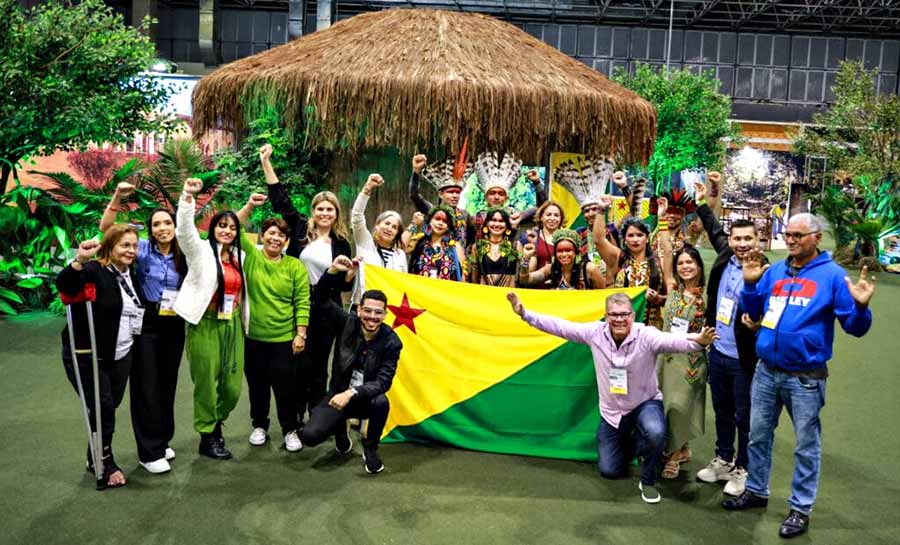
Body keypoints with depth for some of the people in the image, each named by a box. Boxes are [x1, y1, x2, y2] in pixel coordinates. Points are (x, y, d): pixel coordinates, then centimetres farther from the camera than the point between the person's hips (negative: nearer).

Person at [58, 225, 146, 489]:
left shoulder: (131, 277, 8)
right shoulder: (93, 271, -16)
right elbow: (63, 285, -35)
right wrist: (79, 260, -49)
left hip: (120, 357, 7)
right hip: (86, 357, -7)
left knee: (109, 409, 14)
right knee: (102, 411, -3)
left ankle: (96, 459, 32)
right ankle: (105, 466, 14)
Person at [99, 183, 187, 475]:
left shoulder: (183, 257, 4)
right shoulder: (142, 250, -6)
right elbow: (105, 229, -14)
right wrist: (117, 197, -25)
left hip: (174, 327, 4)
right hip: (146, 325, -4)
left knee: (167, 385, 13)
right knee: (147, 387, 0)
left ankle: (161, 442, 27)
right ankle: (149, 452, 8)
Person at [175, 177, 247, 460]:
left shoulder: (240, 256, 12)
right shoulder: (201, 250, -3)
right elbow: (185, 229, -20)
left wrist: (244, 320, 15)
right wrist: (187, 196, -33)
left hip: (233, 325, 5)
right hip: (206, 324, -5)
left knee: (233, 385, 6)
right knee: (206, 382, 2)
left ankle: (216, 422, 32)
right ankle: (207, 437, 17)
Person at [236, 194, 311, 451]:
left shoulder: (295, 266, -2)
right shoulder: (251, 257, 1)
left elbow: (302, 302, -3)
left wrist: (301, 334, -7)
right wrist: (249, 206, -17)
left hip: (284, 338, -1)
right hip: (253, 336, 1)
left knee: (286, 385, 4)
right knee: (257, 385, 15)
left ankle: (290, 430, 21)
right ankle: (259, 425, 33)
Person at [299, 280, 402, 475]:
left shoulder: (391, 342, -13)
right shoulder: (347, 323, -9)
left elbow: (383, 381, -20)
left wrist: (351, 393, -35)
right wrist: (333, 271, -35)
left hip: (365, 399, -1)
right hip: (338, 395, 1)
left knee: (381, 402, -36)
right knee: (309, 436, -21)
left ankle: (370, 449, -7)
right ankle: (341, 430, 17)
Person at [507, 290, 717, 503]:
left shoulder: (646, 336, -25)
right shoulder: (595, 332, -14)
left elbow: (672, 340, -43)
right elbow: (560, 326, -11)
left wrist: (698, 341, -64)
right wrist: (525, 314, -17)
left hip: (645, 403, -3)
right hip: (611, 410, 3)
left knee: (655, 433, -37)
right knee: (609, 470, 8)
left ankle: (648, 481, -6)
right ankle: (629, 444, 44)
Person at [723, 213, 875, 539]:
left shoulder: (832, 275, -8)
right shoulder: (774, 272, 7)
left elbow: (855, 327, -9)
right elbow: (754, 312, 13)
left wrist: (861, 306, -30)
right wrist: (749, 283, -2)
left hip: (805, 376, -5)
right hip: (766, 371, 5)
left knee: (806, 445, 6)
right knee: (758, 435, 17)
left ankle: (800, 508, 20)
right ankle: (756, 491, 34)